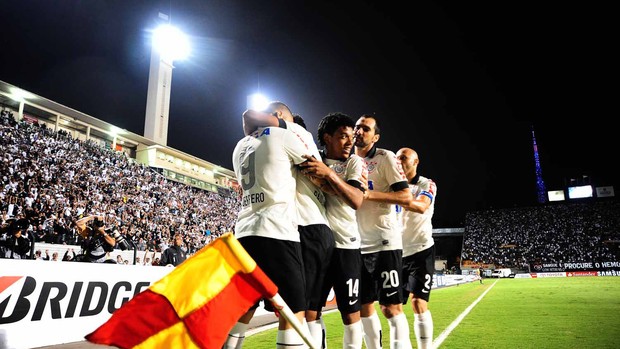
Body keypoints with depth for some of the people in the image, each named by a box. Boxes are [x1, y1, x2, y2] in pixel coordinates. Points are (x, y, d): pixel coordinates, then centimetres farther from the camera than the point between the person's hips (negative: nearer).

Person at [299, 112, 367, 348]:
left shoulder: (355, 162, -1)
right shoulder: (312, 161, 8)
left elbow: (357, 201, -17)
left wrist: (329, 174, -27)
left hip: (345, 244, -2)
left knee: (351, 312, 3)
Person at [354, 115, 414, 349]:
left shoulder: (386, 158, -4)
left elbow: (406, 197, -13)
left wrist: (370, 194, -22)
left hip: (385, 244, -6)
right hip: (359, 246, 6)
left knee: (391, 307, -4)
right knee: (364, 306, 11)